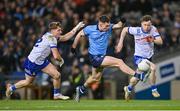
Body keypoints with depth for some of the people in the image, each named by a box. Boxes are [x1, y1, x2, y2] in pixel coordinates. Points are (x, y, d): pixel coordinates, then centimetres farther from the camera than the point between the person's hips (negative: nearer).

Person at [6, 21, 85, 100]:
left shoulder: (51, 36, 1)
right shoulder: (51, 39, -26)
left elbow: (65, 37, 12)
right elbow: (56, 56, -29)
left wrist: (76, 28, 7)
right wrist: (61, 60, -7)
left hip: (42, 61, 8)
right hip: (32, 63, -8)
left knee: (57, 75, -3)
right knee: (28, 82, 10)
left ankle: (57, 94, 14)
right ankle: (11, 88, 34)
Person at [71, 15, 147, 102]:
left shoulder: (109, 28, -6)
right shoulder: (90, 29, -14)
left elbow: (118, 26, -20)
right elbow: (79, 35, 1)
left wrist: (122, 22, -42)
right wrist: (73, 47, 9)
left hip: (101, 56, 7)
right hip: (94, 57, -7)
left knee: (96, 78, 23)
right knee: (119, 62, -16)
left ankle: (81, 89, 43)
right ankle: (138, 76, -17)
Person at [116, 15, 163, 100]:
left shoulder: (153, 29, -13)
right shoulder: (137, 31, -20)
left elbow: (160, 42, -18)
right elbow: (125, 29, -4)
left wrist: (153, 40, -38)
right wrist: (120, 43, -6)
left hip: (148, 57, 5)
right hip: (138, 57, -5)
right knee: (153, 67, -30)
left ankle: (128, 89, 48)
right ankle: (154, 90, -15)